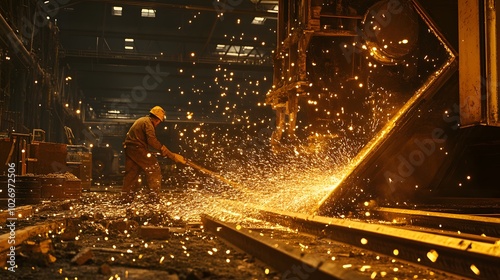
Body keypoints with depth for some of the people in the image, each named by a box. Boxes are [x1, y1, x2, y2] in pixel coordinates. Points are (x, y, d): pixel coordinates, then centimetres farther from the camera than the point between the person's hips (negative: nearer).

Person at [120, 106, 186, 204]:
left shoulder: (141, 120, 21)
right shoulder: (148, 123, -10)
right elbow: (152, 140, -24)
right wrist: (163, 149, -22)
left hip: (129, 148, 10)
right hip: (138, 149, -10)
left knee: (131, 173, 17)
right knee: (154, 170, -4)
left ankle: (126, 198, 20)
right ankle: (153, 197, -6)